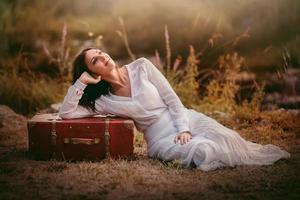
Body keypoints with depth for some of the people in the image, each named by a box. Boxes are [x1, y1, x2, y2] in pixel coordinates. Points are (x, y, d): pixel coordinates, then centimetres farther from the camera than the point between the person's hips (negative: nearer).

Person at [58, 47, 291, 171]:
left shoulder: (141, 66, 1)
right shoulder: (103, 102, 1)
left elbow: (171, 98, -1)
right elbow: (65, 113, -7)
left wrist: (184, 129, -14)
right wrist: (81, 83, -11)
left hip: (186, 119, 2)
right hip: (160, 137, -1)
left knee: (225, 141, -25)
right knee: (202, 153, -33)